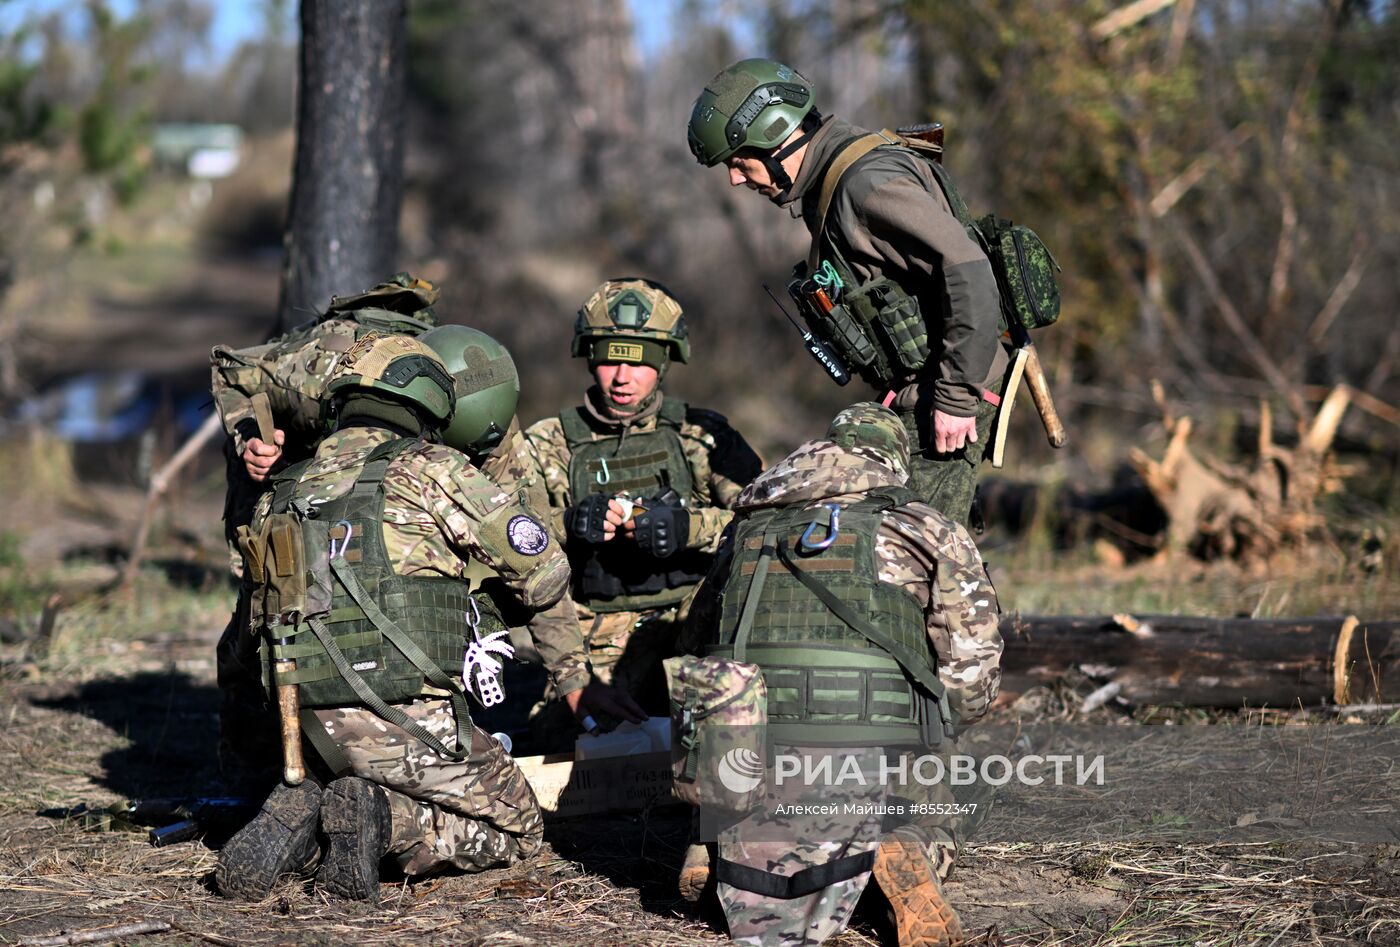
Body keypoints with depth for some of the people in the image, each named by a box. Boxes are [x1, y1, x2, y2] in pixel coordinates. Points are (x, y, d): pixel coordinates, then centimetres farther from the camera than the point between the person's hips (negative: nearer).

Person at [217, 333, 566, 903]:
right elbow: (545, 574, -1)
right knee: (517, 828, 14)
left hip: (321, 727, 6)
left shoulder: (281, 496, 13)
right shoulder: (432, 471, -4)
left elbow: (261, 619, 19)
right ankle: (385, 819, -11)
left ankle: (302, 822, 1)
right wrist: (494, 608, 20)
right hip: (409, 720, -6)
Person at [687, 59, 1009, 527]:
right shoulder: (829, 183, 13)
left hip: (940, 403, -10)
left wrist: (956, 395, -23)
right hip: (910, 398, 10)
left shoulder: (867, 182, -19)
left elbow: (969, 272, -26)